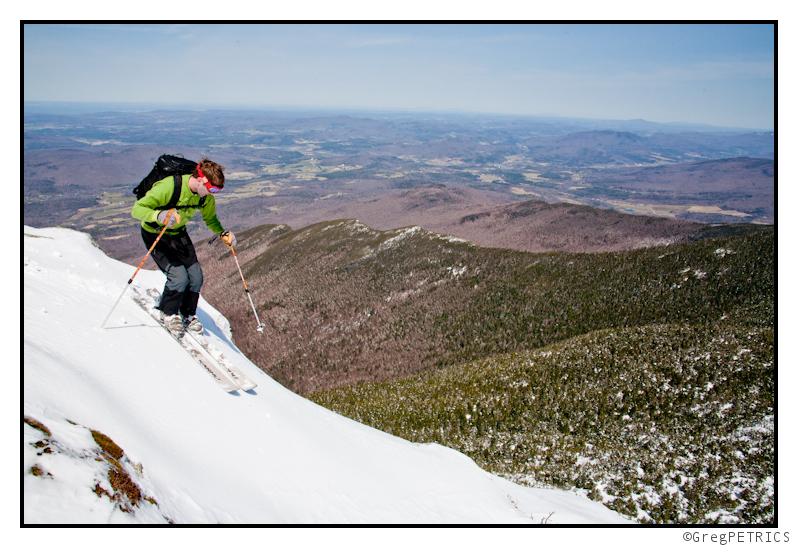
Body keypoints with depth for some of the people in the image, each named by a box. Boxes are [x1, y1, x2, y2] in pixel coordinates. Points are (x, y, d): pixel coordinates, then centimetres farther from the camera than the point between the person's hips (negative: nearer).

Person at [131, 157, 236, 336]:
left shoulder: (206, 196, -14)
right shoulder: (168, 187, -34)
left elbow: (210, 218, 7)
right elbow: (137, 209, -33)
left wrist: (223, 233, -11)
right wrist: (160, 216, -51)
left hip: (179, 234, 6)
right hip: (155, 235, -6)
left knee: (196, 276, -5)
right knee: (179, 276, -19)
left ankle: (188, 315, 22)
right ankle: (168, 313, 10)